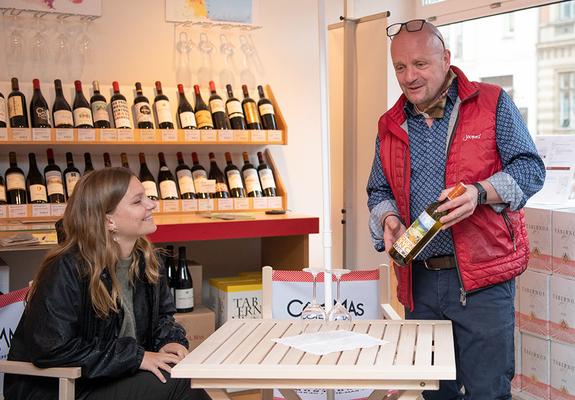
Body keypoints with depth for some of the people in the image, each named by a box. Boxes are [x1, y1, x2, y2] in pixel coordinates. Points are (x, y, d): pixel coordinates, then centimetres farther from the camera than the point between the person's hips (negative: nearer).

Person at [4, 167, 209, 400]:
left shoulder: (145, 259, 3)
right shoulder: (66, 270, -20)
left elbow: (162, 315, 17)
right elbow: (52, 350, -26)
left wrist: (170, 341, -7)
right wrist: (136, 357, -24)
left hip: (122, 378, 7)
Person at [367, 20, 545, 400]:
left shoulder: (493, 104, 0)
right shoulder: (391, 126, 12)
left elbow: (530, 168, -3)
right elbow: (379, 191, 17)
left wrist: (480, 193, -20)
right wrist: (388, 219, -5)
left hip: (483, 277, -4)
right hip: (419, 280, 4)